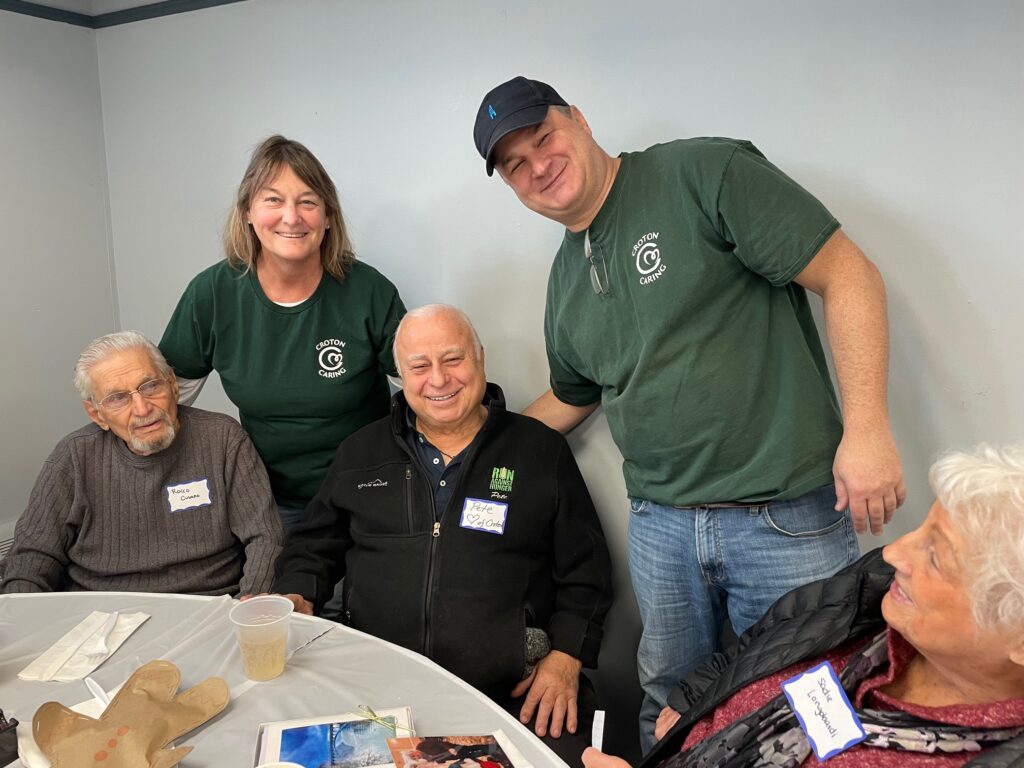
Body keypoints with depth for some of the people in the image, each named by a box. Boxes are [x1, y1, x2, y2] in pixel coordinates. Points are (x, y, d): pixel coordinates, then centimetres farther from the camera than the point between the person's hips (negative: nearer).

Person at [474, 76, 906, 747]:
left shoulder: (705, 174, -10)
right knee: (670, 707, 18)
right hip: (661, 524, 6)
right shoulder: (566, 281, 11)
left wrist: (867, 429, -19)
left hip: (788, 513, -5)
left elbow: (849, 275, -13)